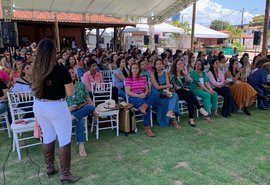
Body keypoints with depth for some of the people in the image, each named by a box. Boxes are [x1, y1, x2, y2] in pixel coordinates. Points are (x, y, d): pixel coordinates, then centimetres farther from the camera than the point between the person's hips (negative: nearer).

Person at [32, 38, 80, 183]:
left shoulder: (36, 69, -3)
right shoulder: (61, 70, -18)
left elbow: (35, 88, 10)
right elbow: (70, 93, -12)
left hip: (39, 106, 6)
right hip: (56, 107, -6)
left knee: (47, 137, 20)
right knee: (64, 140, 6)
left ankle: (50, 168, 34)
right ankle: (65, 174, 14)